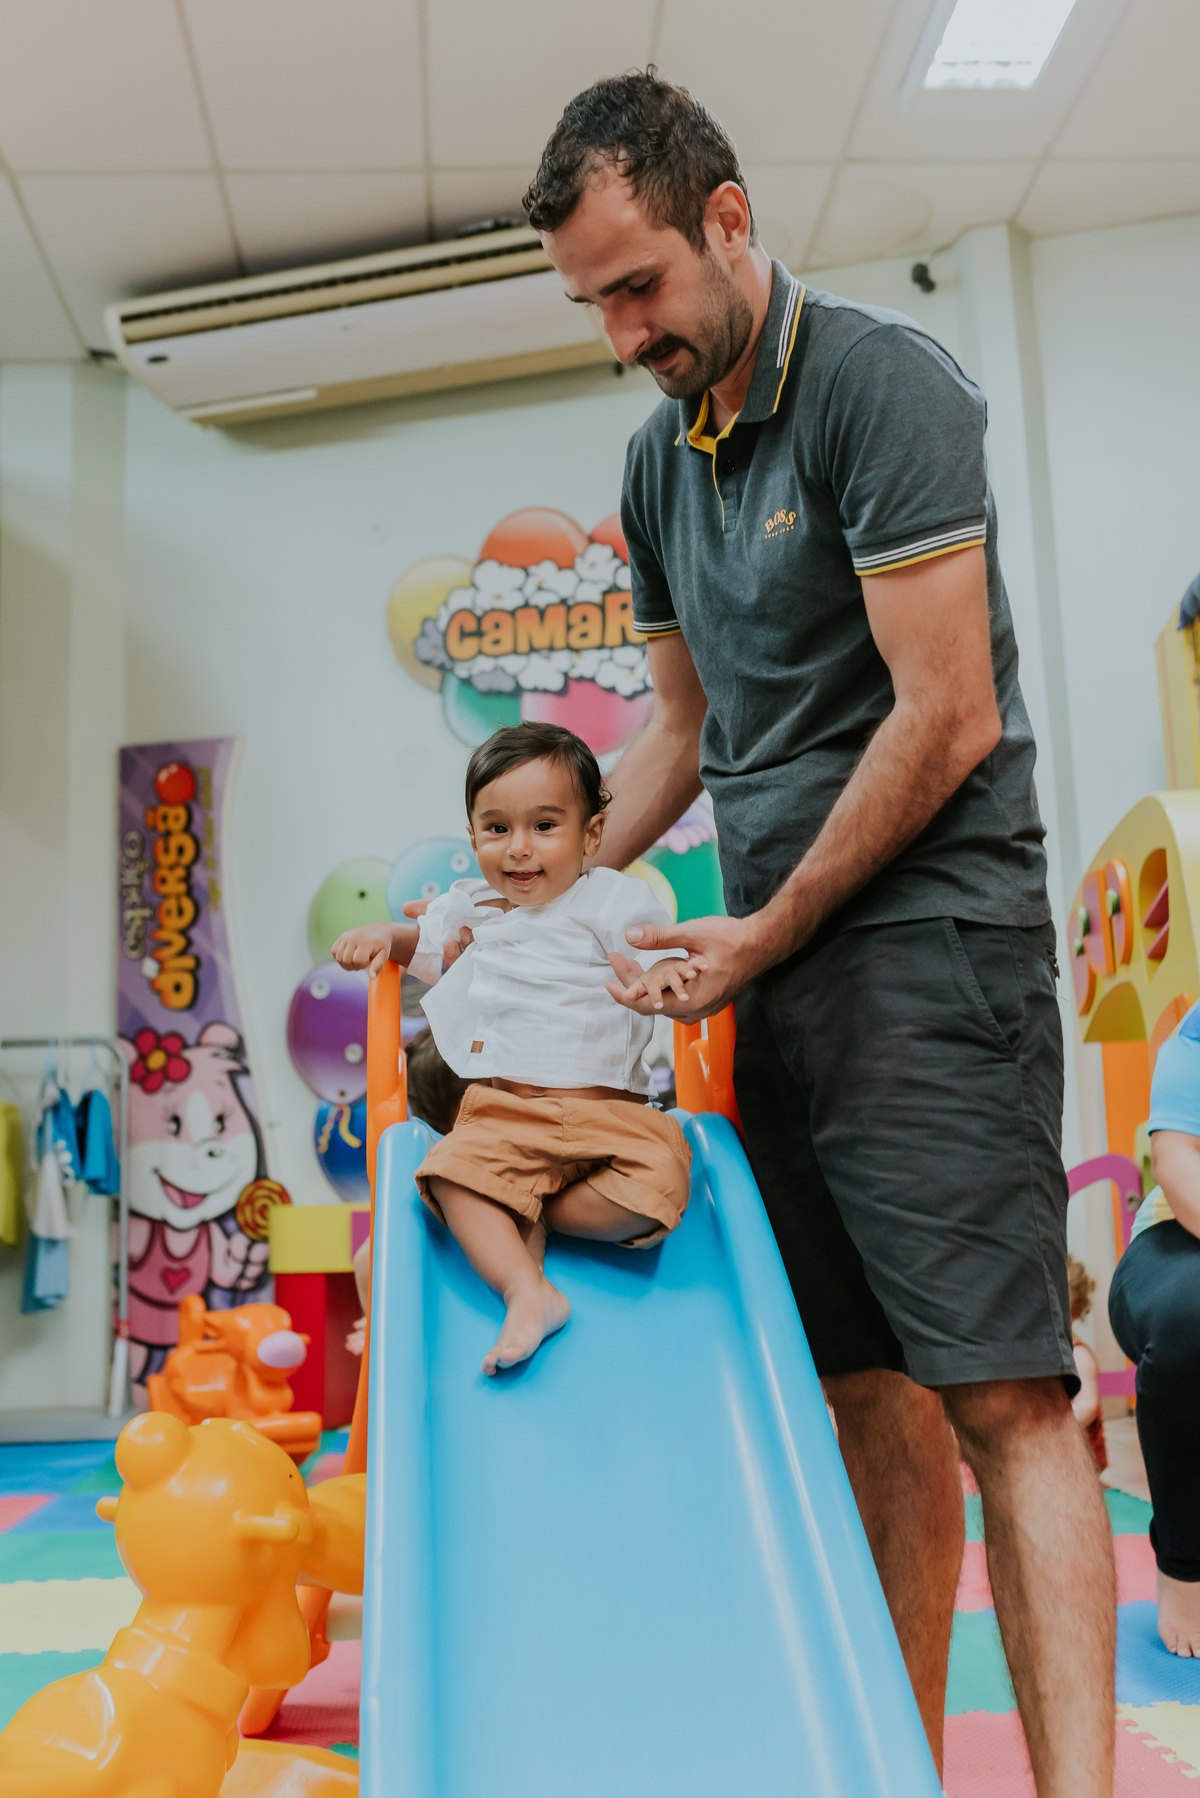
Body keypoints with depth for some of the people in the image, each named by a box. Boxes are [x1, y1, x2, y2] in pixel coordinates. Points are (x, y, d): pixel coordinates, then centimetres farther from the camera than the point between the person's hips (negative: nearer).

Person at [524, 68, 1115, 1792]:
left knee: (996, 1392, -10)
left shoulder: (881, 382, -8)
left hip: (930, 940, -7)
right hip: (780, 964, 7)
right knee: (868, 1391, 8)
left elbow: (947, 721, -14)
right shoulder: (659, 464, 16)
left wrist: (764, 935, -7)